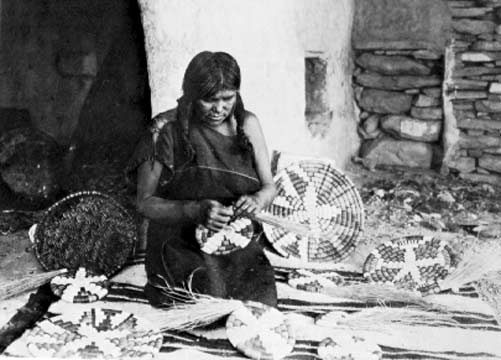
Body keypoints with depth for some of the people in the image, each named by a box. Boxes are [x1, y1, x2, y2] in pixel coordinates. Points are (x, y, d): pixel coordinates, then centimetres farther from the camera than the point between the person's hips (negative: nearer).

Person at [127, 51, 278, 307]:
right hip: (182, 247, -3)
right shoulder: (166, 130, -8)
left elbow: (269, 186, 10)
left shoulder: (247, 124, 5)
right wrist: (196, 211, -21)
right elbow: (144, 201, -5)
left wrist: (257, 200, -14)